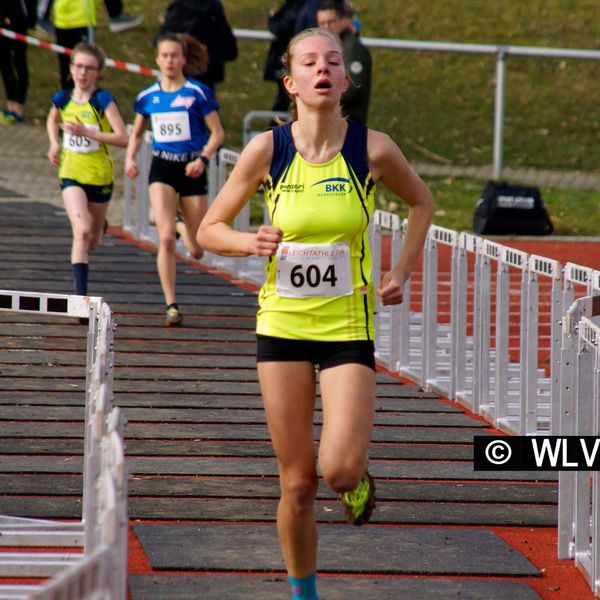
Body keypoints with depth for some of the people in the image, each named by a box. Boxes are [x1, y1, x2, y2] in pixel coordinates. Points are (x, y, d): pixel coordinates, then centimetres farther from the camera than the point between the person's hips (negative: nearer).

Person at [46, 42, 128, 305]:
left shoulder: (103, 100, -12)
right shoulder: (62, 99, -1)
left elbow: (122, 137, -20)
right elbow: (52, 121, 24)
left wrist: (87, 132, -28)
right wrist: (54, 144, 6)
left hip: (100, 176, -1)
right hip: (71, 174, 1)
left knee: (92, 241, 17)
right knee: (81, 231, -21)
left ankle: (100, 224, 57)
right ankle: (81, 295, -21)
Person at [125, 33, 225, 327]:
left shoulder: (198, 93, -6)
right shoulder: (147, 96, 5)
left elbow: (217, 133, -4)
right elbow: (136, 133, 18)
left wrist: (203, 159, -19)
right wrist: (130, 158, 0)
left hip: (191, 170, -1)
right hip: (162, 168, 1)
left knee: (197, 251, 6)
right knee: (166, 239, -17)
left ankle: (182, 226, 44)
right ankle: (171, 305, -9)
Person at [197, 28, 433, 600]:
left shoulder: (372, 149, -5)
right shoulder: (266, 149, -5)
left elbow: (420, 201, 16)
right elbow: (209, 230, 4)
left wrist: (401, 272, 7)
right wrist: (252, 242, -15)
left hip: (349, 327, -1)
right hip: (282, 326, 1)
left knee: (339, 470, -16)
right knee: (297, 483, 3)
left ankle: (359, 480, 21)